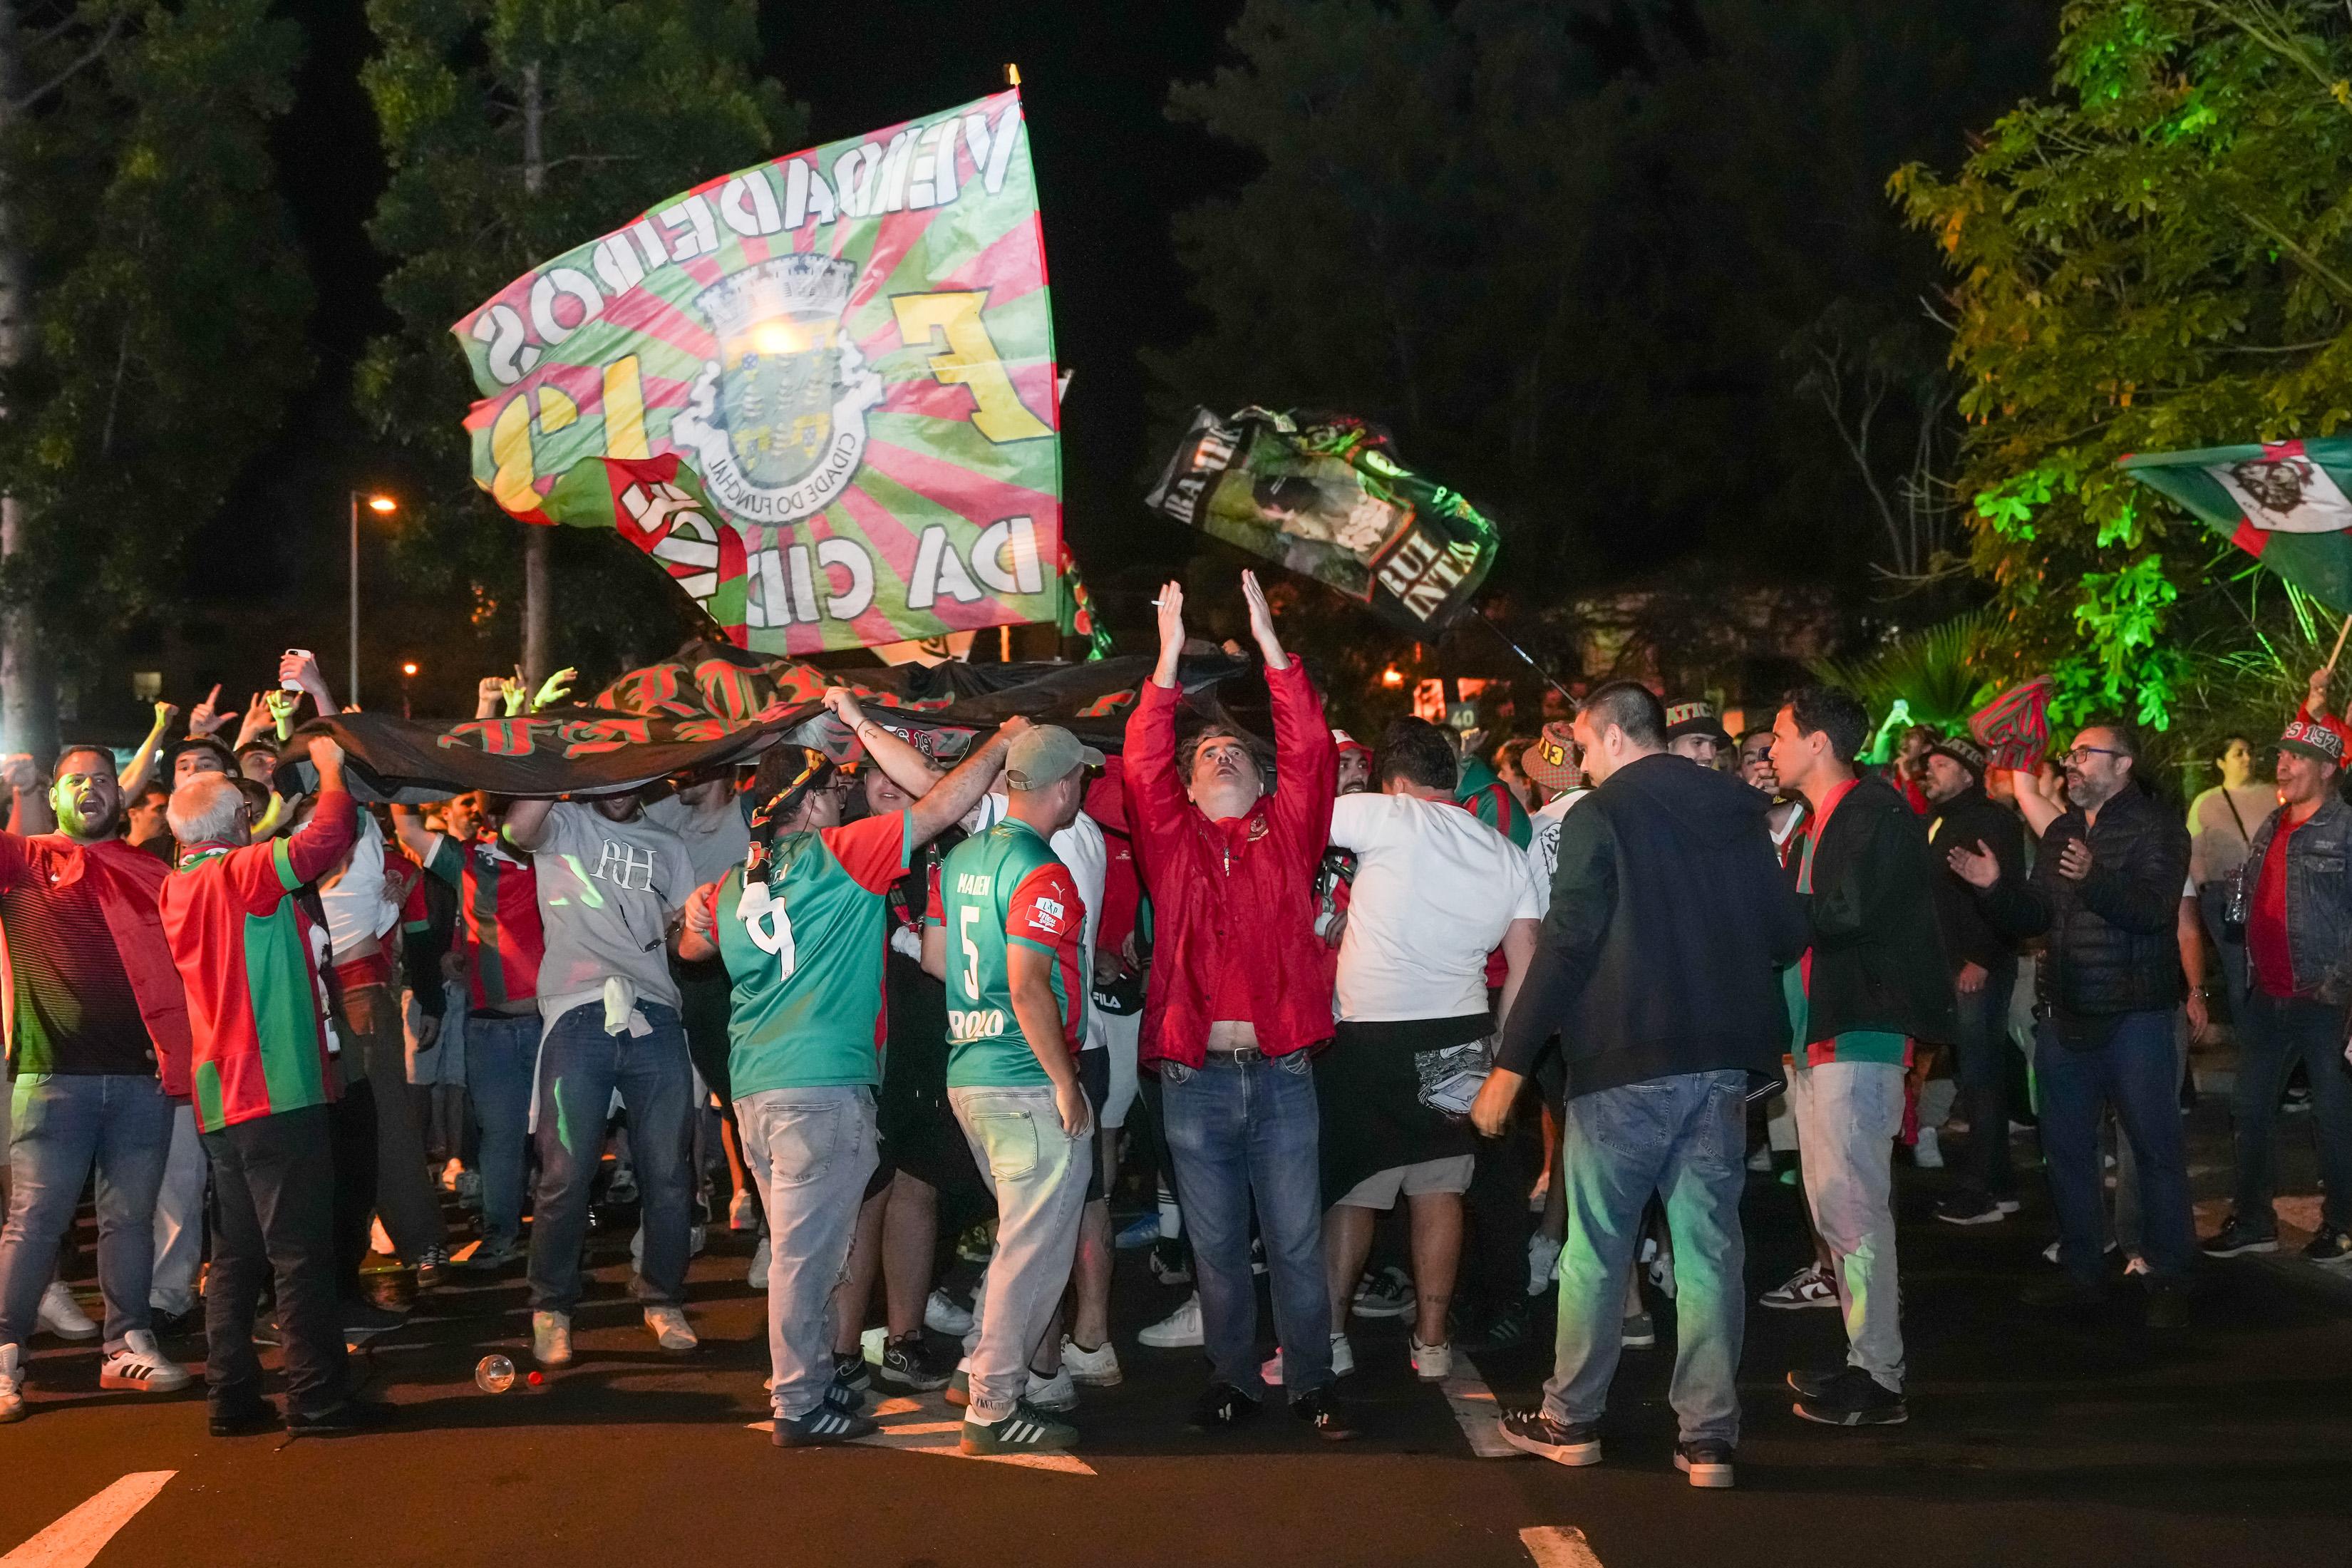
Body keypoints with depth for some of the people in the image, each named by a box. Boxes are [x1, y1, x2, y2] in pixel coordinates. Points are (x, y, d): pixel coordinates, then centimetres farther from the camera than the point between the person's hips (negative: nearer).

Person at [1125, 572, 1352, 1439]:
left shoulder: (1288, 833, 9)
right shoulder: (1172, 840, 10)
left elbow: (1311, 749, -1)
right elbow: (1143, 761, -2)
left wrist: (1270, 645, -5)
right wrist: (1170, 657, -7)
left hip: (1280, 1071, -1)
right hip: (1194, 1075, 1)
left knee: (1296, 1240, 3)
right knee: (1216, 1244, 9)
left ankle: (1311, 1382, 14)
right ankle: (1232, 1379, 20)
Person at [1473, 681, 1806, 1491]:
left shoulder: (1599, 817, -8)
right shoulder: (1738, 811, 8)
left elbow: (1564, 945, -13)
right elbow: (1787, 936, 9)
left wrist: (1511, 1062, -10)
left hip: (1627, 1059, -5)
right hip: (1721, 1057, 5)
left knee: (1596, 1245, 8)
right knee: (1710, 1244, 7)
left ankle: (1572, 1420, 19)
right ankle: (1709, 1438, 8)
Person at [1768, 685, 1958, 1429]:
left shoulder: (1879, 814, -12)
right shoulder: (1818, 821, 18)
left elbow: (1846, 914, -22)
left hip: (1859, 1034, -10)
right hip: (1816, 1034, 10)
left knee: (1853, 1207, -9)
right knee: (1831, 1207, 14)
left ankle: (1878, 1378, -4)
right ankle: (1862, 1358, 22)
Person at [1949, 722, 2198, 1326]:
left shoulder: (2156, 828, -7)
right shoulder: (2059, 832, 15)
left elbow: (2152, 909, -22)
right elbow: (2032, 917, 17)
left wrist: (2094, 878, -37)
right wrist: (1995, 886, -1)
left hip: (2134, 1014, -7)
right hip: (2065, 1014, 7)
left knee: (2156, 1146, -1)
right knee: (2066, 1146, 11)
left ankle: (2170, 1280, 7)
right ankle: (2082, 1271, 21)